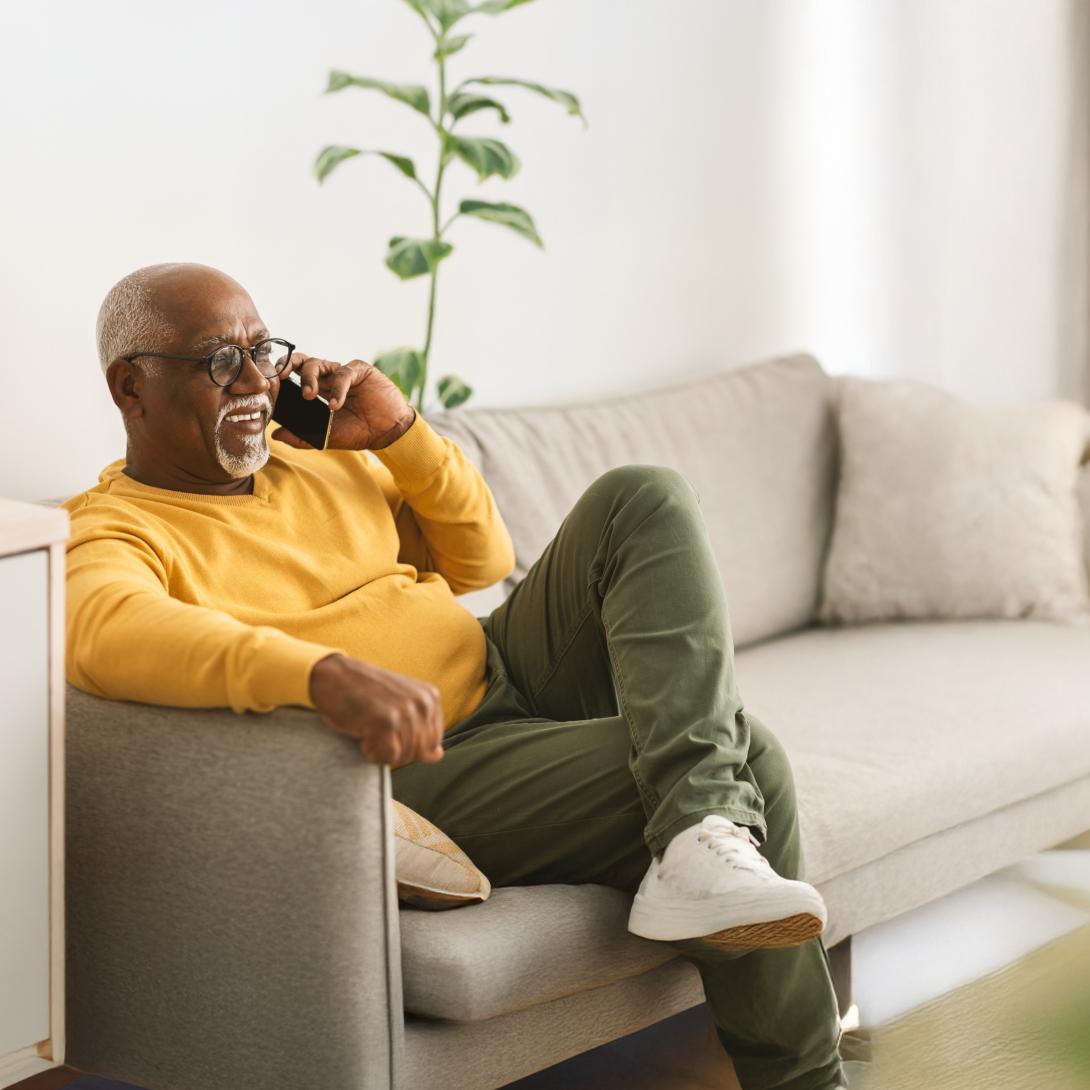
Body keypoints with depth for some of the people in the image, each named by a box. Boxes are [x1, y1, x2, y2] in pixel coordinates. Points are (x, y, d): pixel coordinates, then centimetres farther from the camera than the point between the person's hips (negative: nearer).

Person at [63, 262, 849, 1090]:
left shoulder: (318, 460, 15)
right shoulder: (110, 534, -11)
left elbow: (482, 558, 21)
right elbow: (110, 633, -37)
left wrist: (399, 430, 2)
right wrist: (326, 674, -53)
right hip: (424, 766, -9)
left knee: (642, 501, -12)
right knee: (745, 758, -20)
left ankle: (709, 843, -26)